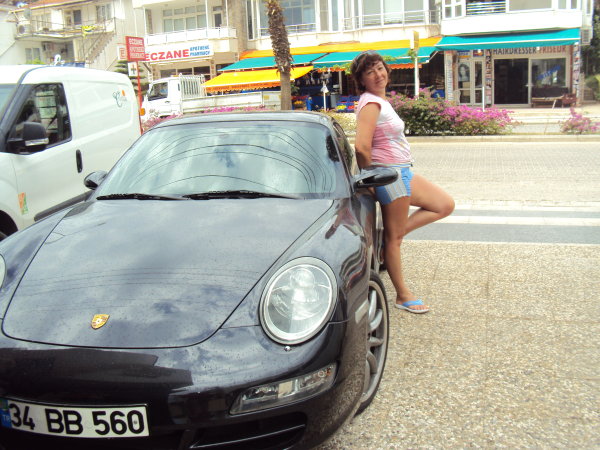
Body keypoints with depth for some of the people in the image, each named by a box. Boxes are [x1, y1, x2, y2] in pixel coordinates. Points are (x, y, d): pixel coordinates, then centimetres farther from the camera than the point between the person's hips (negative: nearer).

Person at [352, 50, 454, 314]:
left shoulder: (381, 101, 13)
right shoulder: (371, 104, -16)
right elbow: (362, 146, -28)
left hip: (403, 173, 10)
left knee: (445, 205, 14)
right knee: (394, 237, 1)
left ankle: (396, 233, 12)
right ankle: (403, 295, 13)